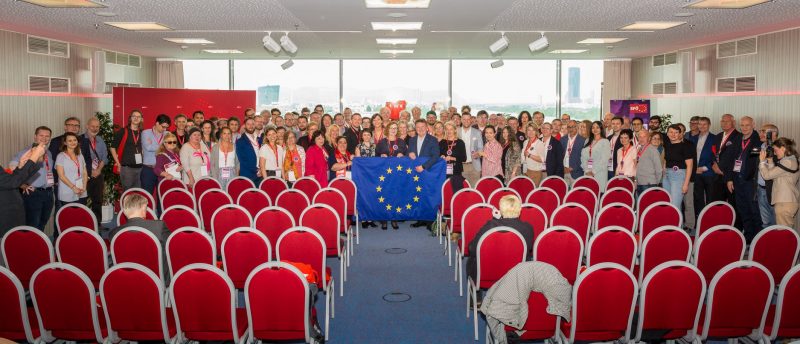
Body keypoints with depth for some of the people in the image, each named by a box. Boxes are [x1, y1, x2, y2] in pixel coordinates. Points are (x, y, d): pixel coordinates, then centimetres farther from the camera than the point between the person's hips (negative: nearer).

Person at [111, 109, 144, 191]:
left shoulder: (142, 133, 8)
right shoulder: (123, 132, -2)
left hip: (140, 168, 4)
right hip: (127, 167, -4)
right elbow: (113, 148, 1)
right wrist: (118, 163, -3)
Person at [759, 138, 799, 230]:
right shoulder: (791, 160, 16)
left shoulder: (787, 162, -15)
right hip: (790, 201, 10)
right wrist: (770, 162, 9)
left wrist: (762, 161, -2)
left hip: (785, 203, -10)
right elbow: (773, 173, 15)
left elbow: (767, 175, -15)